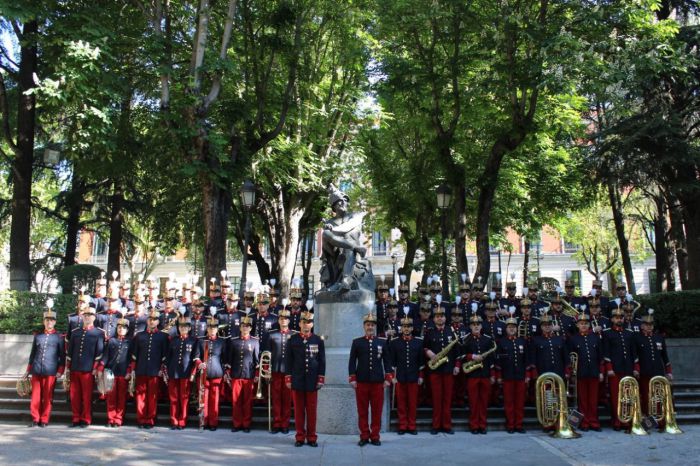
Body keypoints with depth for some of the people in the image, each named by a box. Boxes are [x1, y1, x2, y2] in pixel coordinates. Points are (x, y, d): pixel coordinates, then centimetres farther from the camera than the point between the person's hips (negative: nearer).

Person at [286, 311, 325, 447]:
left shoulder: (318, 340, 3)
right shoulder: (293, 339, 3)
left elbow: (322, 361, 4)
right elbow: (289, 360, 3)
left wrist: (321, 379, -2)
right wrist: (288, 379, -2)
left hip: (312, 380, 0)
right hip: (297, 380, 0)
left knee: (312, 410, 5)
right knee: (299, 409, 5)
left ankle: (312, 437, 13)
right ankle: (300, 437, 13)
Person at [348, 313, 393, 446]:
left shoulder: (383, 342, 7)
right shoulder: (356, 342, 4)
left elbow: (387, 361, 7)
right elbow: (352, 362, 3)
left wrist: (387, 378, 0)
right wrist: (352, 378, -3)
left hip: (378, 382, 1)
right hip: (361, 382, 0)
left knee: (377, 411, 4)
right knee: (362, 411, 4)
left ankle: (375, 436, 13)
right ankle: (364, 436, 12)